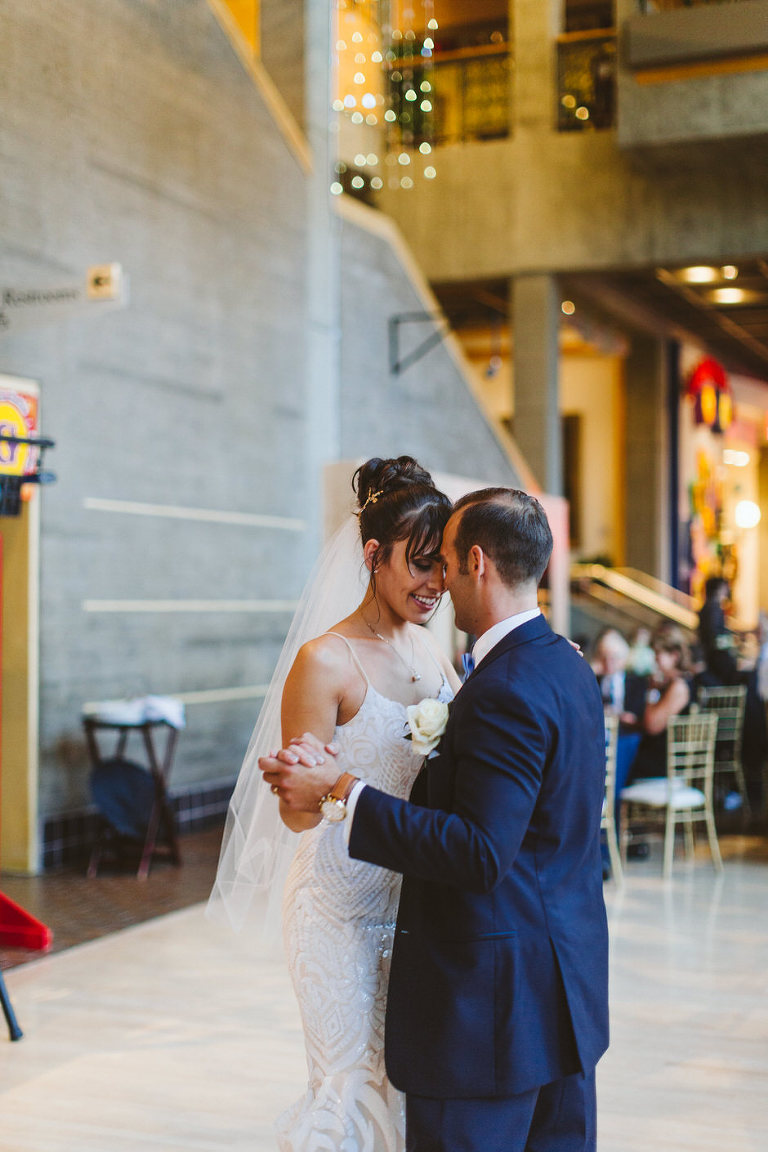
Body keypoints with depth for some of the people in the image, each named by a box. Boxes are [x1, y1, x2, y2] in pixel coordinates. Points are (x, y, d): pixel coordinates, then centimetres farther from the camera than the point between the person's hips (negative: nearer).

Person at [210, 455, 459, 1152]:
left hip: (414, 904, 6)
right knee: (356, 1091, 2)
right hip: (342, 909, -6)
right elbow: (299, 809, -15)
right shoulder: (326, 663, -15)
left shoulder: (435, 654, 5)